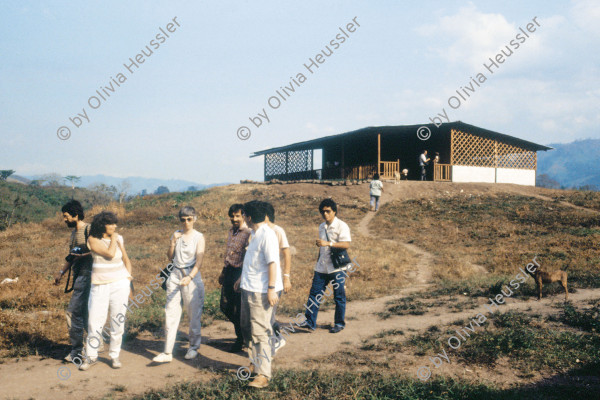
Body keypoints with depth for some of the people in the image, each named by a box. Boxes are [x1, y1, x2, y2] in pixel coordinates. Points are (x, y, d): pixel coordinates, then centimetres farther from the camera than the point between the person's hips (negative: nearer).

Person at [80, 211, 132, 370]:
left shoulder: (118, 238, 6)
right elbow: (109, 254, -18)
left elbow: (126, 259, 17)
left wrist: (128, 277, 6)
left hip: (119, 284, 2)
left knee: (118, 321, 3)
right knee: (94, 321, -2)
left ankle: (115, 355, 17)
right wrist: (113, 238, -5)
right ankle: (91, 356, 14)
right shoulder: (93, 239, -4)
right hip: (100, 285, -2)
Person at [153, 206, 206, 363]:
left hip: (192, 276, -3)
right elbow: (170, 257, 9)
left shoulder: (198, 237, -4)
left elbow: (199, 261, -11)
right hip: (175, 275, 4)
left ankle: (193, 347, 22)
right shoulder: (176, 235, 7)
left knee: (194, 314, 4)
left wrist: (190, 277, -24)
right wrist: (173, 242, -6)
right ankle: (168, 352, 3)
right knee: (171, 313, 0)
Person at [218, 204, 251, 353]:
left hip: (239, 272, -8)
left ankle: (241, 340, 17)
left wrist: (241, 278, -22)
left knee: (238, 308, 1)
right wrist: (223, 272, 24)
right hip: (229, 271, 8)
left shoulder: (248, 233, -15)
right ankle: (243, 330, 31)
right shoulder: (231, 230, 11)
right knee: (225, 306, 12)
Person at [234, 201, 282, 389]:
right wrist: (242, 278, 29)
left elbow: (273, 263, -21)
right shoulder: (254, 234, 13)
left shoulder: (267, 235, -17)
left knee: (260, 332, -8)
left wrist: (271, 289, -24)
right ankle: (257, 363, 33)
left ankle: (262, 375, -4)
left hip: (261, 291, -10)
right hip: (248, 288, 10)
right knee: (247, 328, 18)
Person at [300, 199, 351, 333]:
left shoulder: (341, 226, -9)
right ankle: (310, 322, 7)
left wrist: (328, 243, -27)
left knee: (339, 296, 4)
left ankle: (339, 323, 17)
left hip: (337, 267, -6)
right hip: (322, 267, 6)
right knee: (315, 293, 2)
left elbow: (346, 244, -21)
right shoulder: (322, 227, 14)